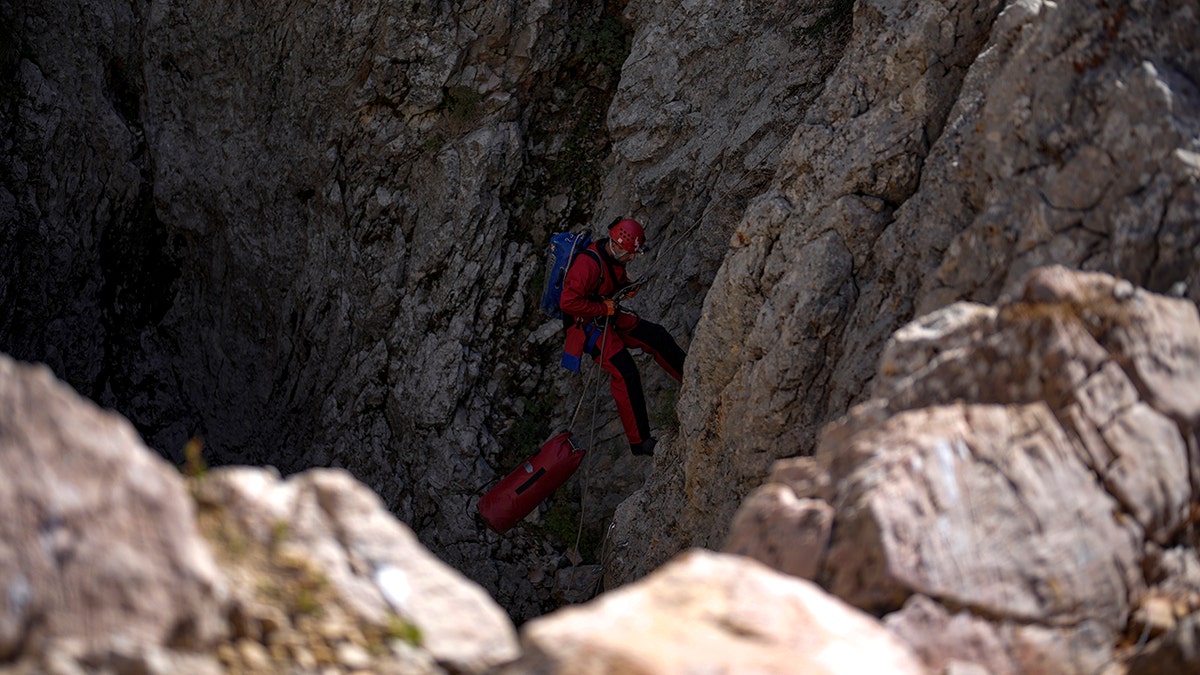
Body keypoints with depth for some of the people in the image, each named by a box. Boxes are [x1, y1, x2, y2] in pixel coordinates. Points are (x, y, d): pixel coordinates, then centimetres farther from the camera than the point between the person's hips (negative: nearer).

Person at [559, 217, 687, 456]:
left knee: (656, 336, 4)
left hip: (610, 317, 9)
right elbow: (568, 302, -33)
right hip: (587, 324, -9)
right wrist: (604, 307, -25)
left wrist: (627, 286, 0)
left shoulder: (615, 256, 0)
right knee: (625, 373, -19)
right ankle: (639, 441, -14)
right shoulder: (588, 264, -29)